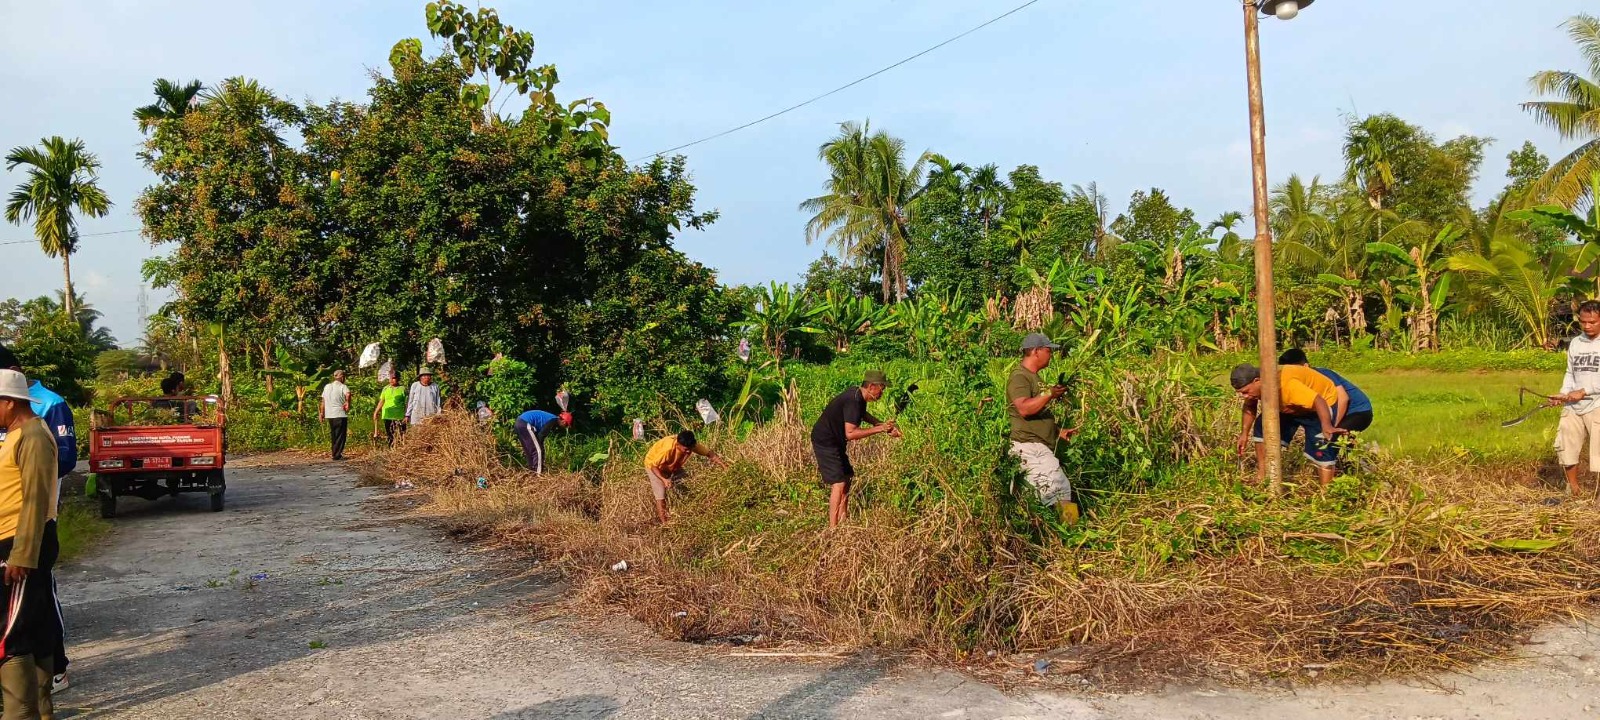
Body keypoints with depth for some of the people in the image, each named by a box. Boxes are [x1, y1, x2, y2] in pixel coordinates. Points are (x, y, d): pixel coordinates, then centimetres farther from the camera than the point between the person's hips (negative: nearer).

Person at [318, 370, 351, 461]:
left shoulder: (327, 386, 12)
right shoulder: (343, 387, -7)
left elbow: (323, 401, 14)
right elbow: (348, 394, -30)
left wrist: (322, 413, 19)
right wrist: (347, 403, -17)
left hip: (329, 415, 6)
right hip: (340, 415, -6)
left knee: (333, 436, 16)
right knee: (340, 436, -1)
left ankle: (335, 453, 19)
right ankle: (337, 455, -4)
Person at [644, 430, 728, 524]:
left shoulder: (692, 445, -28)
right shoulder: (667, 449, -43)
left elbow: (709, 453, -20)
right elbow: (653, 466, -33)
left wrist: (722, 463, -34)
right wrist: (664, 480, -46)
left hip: (674, 466, 6)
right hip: (654, 465, -6)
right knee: (661, 495, -14)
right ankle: (664, 524, -7)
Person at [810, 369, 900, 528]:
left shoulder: (859, 397, 4)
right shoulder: (853, 401, -27)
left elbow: (863, 414, 27)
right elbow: (850, 433, -34)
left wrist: (885, 425, 14)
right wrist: (879, 429, -28)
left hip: (835, 442, 11)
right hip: (825, 442, -11)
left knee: (847, 478, 15)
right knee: (839, 483, -13)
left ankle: (842, 521, 23)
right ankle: (833, 528, -12)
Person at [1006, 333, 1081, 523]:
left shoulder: (1035, 377, 21)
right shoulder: (1019, 377, -11)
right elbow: (1024, 409, -27)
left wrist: (1059, 431, 23)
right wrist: (1049, 395, -30)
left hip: (1040, 447, 11)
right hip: (1030, 446, -11)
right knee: (1061, 491, -16)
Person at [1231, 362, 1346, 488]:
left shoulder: (1285, 384, -41)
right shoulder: (1253, 386, -16)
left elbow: (1318, 401, -45)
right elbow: (1250, 406, 5)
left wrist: (1327, 427, -58)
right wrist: (1244, 433, 1)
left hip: (1321, 402, -8)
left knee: (1320, 451, -19)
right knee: (1262, 428, 4)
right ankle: (1262, 479, 12)